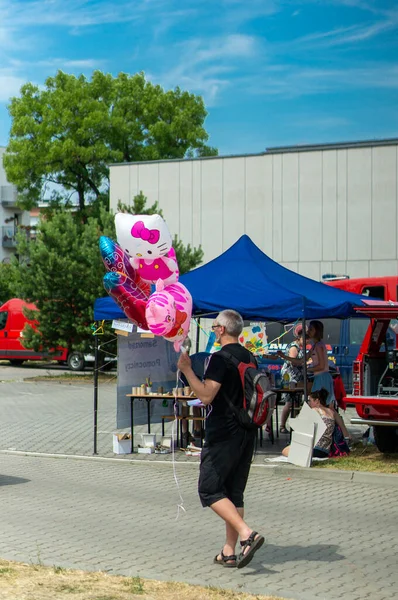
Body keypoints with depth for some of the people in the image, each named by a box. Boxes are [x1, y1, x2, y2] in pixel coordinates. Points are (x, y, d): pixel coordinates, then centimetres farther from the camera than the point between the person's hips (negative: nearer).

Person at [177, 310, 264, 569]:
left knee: (210, 490, -2)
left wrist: (187, 369, -13)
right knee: (234, 493, 12)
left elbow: (206, 395, -20)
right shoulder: (249, 358, 12)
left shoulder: (220, 358, -14)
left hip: (223, 433, -8)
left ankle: (247, 533, -17)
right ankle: (229, 552, 13)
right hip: (246, 433, 8)